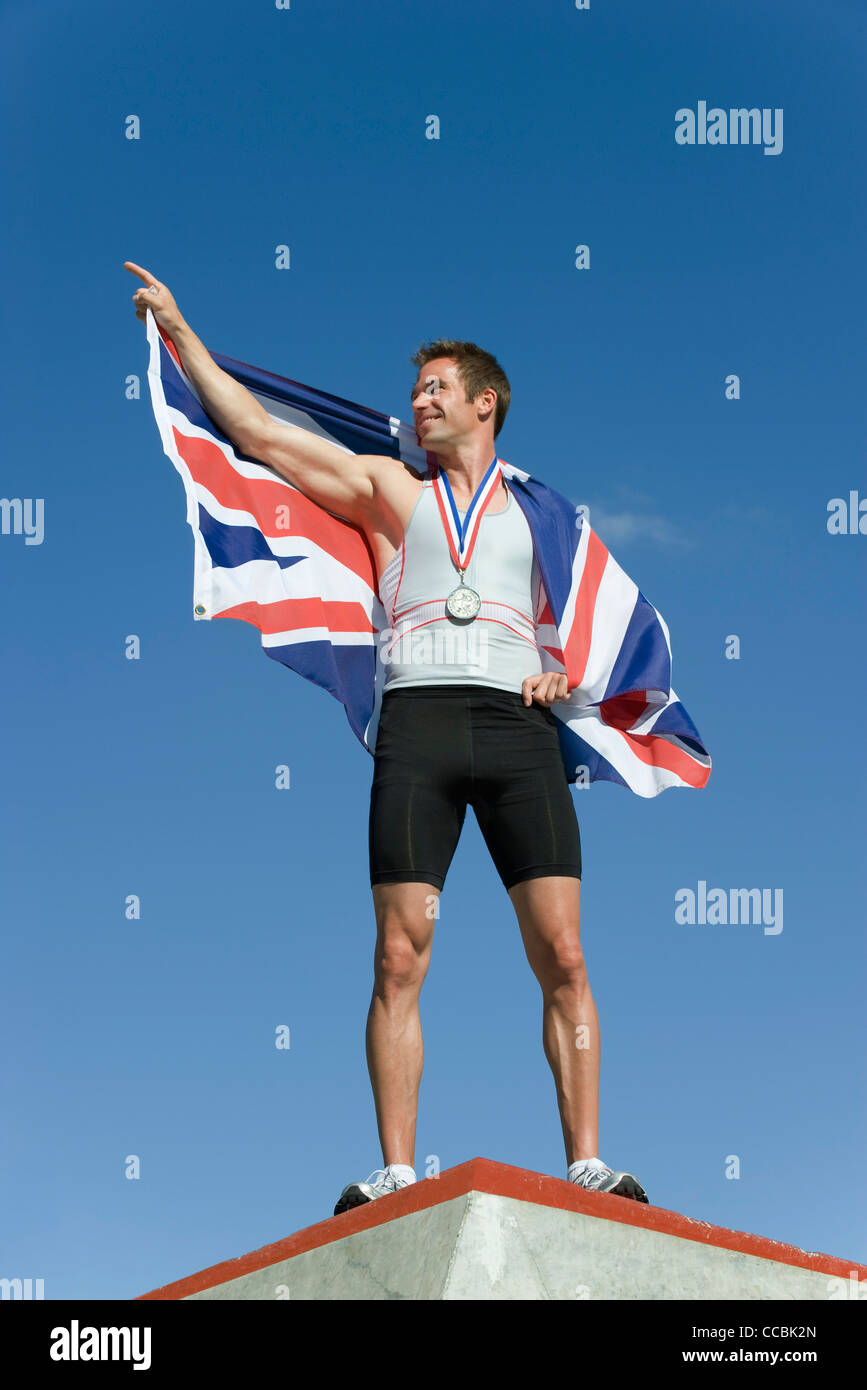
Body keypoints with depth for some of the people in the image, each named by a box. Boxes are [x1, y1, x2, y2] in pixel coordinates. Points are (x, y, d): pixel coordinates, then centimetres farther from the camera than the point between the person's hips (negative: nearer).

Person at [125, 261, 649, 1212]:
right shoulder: (387, 488, 21)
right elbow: (259, 434, 19)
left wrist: (560, 671, 2)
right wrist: (179, 331, 18)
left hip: (517, 725, 0)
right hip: (419, 717, 0)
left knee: (563, 956, -10)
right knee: (399, 960, -9)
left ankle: (587, 1165, -9)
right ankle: (396, 1171, -8)